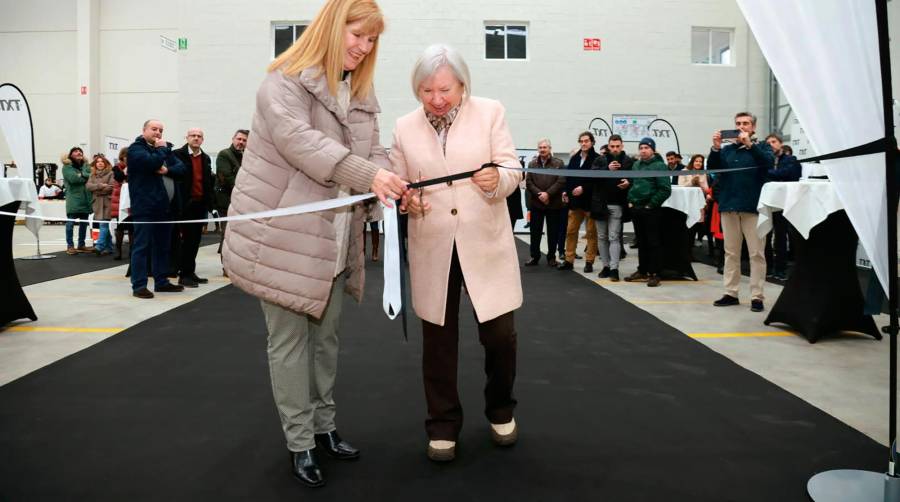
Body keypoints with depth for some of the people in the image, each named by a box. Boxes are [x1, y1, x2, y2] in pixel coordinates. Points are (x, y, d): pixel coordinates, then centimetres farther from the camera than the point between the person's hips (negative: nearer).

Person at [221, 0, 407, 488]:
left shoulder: (360, 93, 14)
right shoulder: (285, 81, -10)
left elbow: (372, 151, 7)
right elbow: (298, 141, -26)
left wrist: (391, 184, -16)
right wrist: (366, 176, -37)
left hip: (332, 239, 7)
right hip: (281, 234, -7)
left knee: (326, 335, 16)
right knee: (290, 339, 3)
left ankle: (323, 425, 32)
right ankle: (299, 443, 15)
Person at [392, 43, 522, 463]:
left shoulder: (490, 113, 0)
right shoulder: (404, 127, 5)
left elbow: (513, 170, -4)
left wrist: (497, 179, -27)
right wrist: (406, 200, -15)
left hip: (485, 243, -1)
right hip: (432, 248, 2)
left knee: (500, 334, 0)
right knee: (438, 339, 9)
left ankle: (501, 409, 29)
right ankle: (443, 425, 25)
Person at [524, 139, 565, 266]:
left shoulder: (558, 163, 0)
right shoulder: (532, 163, 9)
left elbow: (561, 182, -8)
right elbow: (528, 182, 1)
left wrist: (548, 193, -16)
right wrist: (539, 194, -13)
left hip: (553, 203, -2)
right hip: (536, 202, 2)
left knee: (553, 232, 4)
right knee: (535, 231, 5)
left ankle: (551, 257, 14)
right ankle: (534, 256, 14)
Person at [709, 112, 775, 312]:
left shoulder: (761, 147, 6)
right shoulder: (726, 149, 13)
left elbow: (769, 162, -13)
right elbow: (712, 168, 3)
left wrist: (749, 145, -21)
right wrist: (715, 148, -12)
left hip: (753, 206, -3)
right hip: (729, 205, 3)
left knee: (756, 253, -3)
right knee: (730, 252, 8)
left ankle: (757, 296, 0)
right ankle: (730, 293, 15)